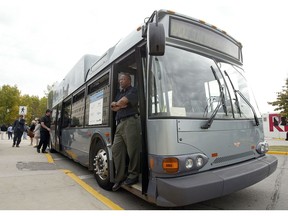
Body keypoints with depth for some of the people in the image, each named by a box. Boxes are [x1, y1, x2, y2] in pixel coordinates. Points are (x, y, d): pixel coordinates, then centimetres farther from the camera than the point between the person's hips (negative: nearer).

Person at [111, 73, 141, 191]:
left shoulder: (133, 90, 4)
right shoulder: (119, 93, 27)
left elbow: (122, 102, -10)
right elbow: (113, 107, 16)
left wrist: (116, 104, 9)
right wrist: (121, 105, -2)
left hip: (130, 121, -8)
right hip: (120, 123, 8)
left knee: (132, 150, -5)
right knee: (116, 149, 4)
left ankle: (133, 175, 10)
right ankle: (120, 177, 13)